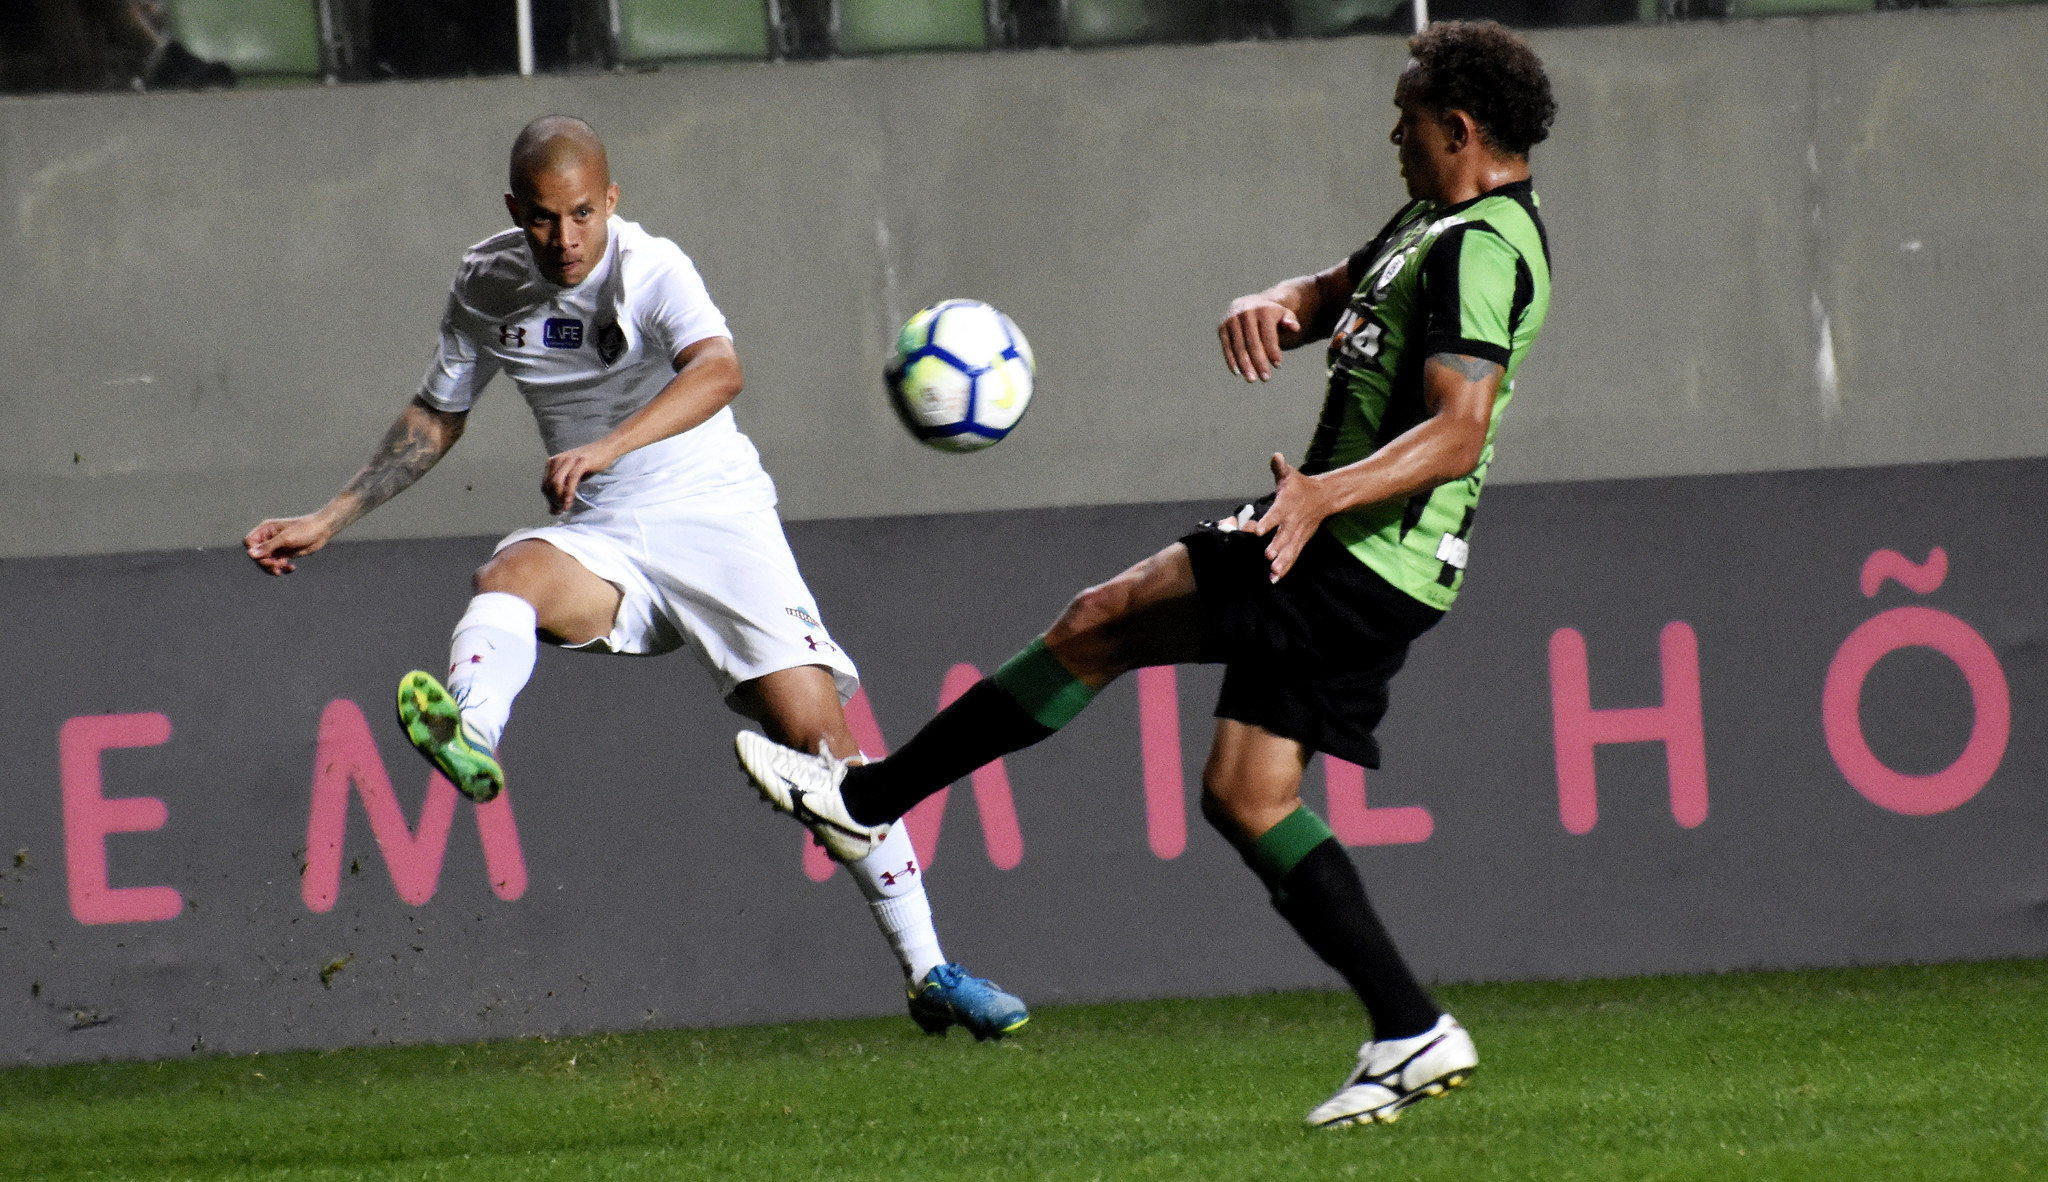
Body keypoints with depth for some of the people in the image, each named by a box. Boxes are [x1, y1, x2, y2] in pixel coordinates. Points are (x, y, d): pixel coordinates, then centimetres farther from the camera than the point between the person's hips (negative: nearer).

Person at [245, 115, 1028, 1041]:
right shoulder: (486, 286, 2)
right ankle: (467, 738, -62)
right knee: (510, 575, -31)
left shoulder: (650, 269, -15)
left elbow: (718, 370, -36)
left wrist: (609, 447, -51)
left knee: (815, 727, -14)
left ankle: (928, 972, -6)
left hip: (718, 519, -3)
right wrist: (331, 519, 15)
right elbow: (436, 419, 19)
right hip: (602, 542, 4)